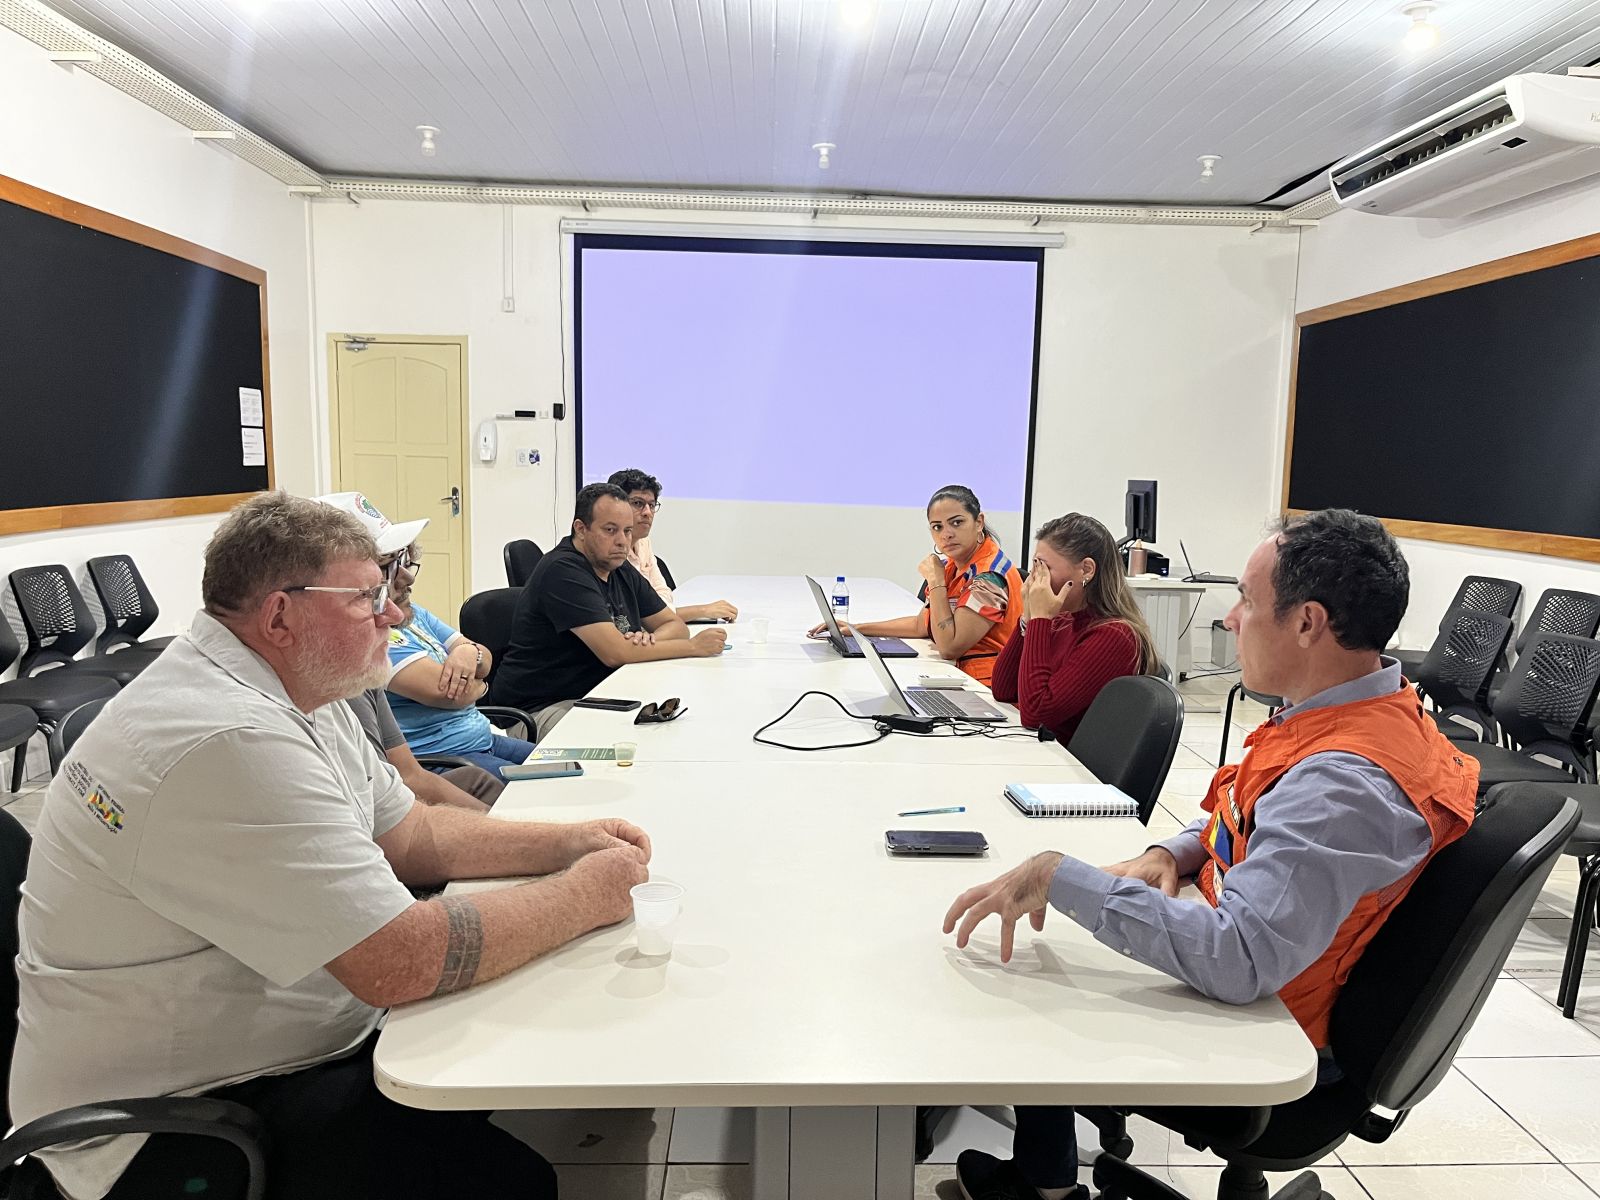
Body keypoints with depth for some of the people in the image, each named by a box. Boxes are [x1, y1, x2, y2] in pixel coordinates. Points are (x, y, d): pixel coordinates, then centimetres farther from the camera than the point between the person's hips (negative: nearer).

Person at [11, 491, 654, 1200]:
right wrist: (584, 898, -17)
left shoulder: (295, 692, 3)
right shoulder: (228, 743, -28)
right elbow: (402, 962, -30)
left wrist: (566, 844, -2)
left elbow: (406, 834, 10)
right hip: (185, 1125, -9)